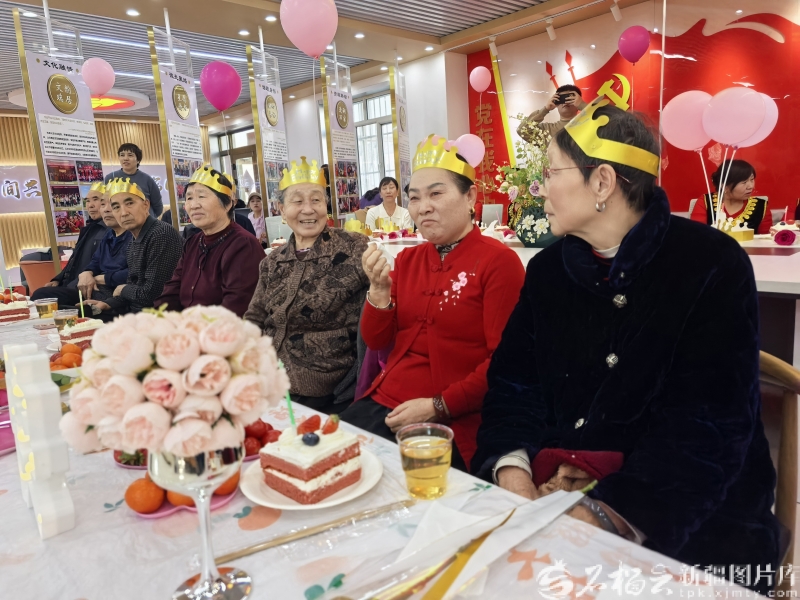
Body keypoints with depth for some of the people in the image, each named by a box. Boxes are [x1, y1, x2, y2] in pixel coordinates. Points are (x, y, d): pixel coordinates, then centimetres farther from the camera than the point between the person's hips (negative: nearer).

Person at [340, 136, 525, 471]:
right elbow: (376, 343, 8)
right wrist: (379, 289, -8)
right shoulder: (407, 259, 11)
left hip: (450, 421, -5)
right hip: (383, 403, 6)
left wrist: (438, 406, -17)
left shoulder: (499, 261, -6)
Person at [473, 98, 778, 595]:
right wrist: (513, 471, -17)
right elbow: (513, 381, 1)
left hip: (690, 518, -4)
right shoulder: (548, 268, 6)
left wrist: (607, 516, -28)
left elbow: (708, 424, -17)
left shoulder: (713, 264, -9)